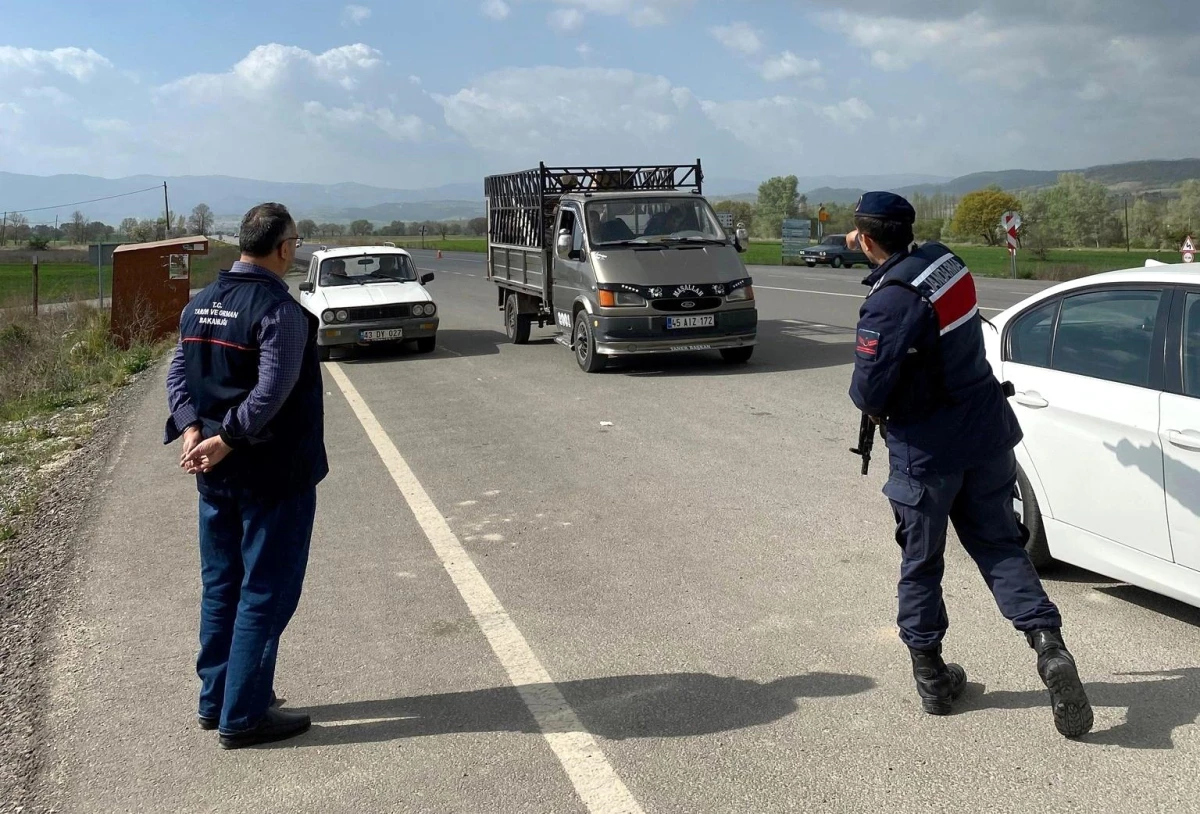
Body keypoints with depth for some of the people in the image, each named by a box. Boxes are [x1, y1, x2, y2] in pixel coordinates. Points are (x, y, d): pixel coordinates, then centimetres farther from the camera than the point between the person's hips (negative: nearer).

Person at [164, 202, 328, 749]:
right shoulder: (281, 311, -17)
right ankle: (243, 716, 9)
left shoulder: (200, 304, 9)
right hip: (274, 474, -8)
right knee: (265, 594, 2)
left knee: (221, 586, 18)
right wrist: (225, 440, -18)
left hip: (216, 473, 8)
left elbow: (178, 373, 6)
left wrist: (193, 430, -5)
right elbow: (272, 392, -25)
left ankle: (214, 699, 29)